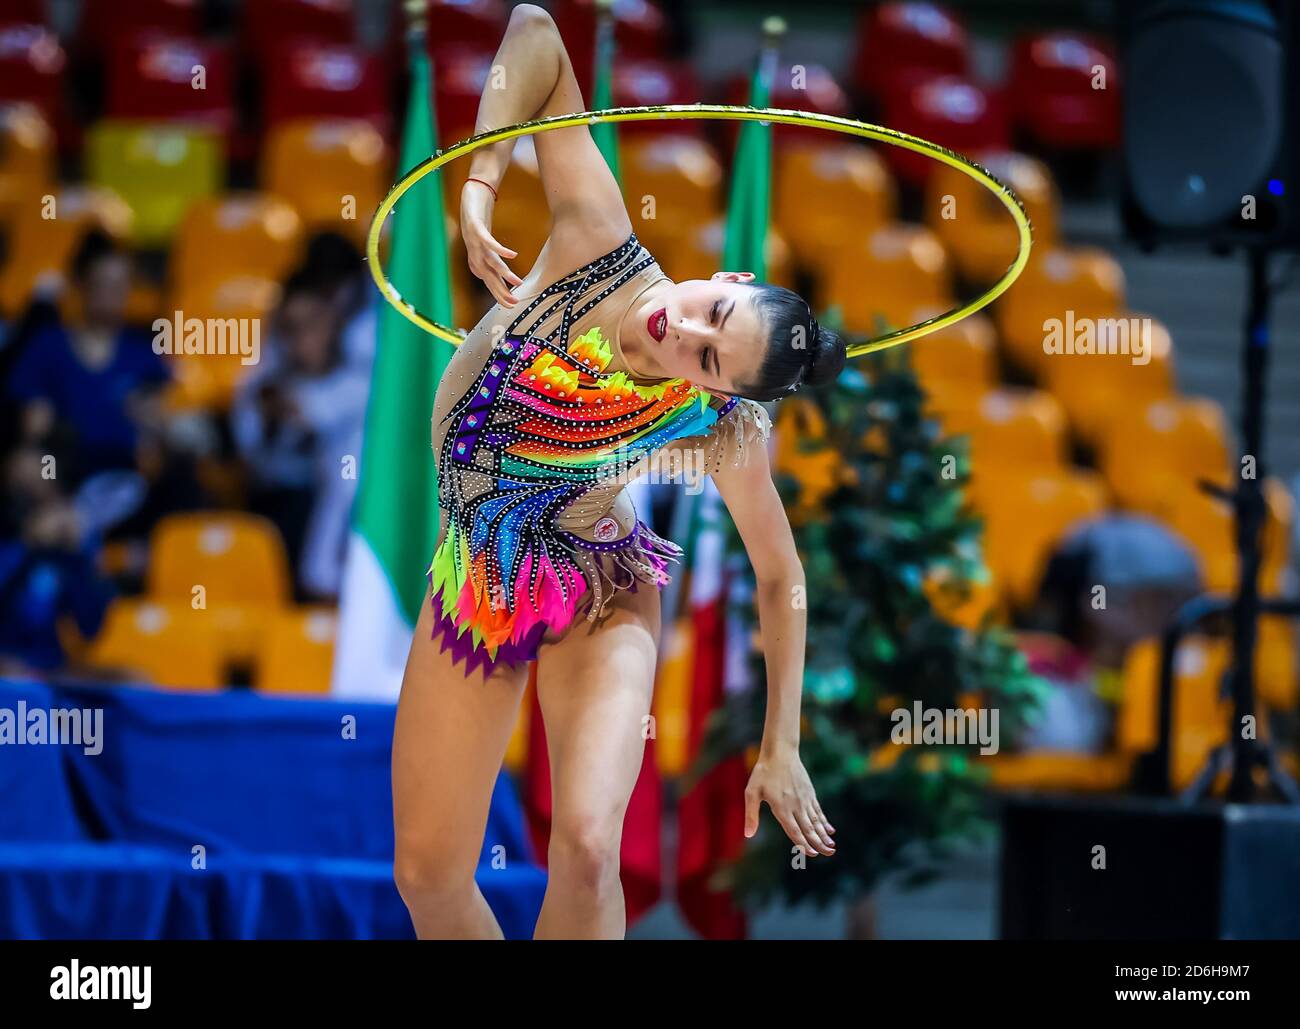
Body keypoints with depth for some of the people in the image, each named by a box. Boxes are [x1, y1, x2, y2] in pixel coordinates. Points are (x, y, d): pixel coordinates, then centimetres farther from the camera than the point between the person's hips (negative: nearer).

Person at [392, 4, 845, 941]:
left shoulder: (724, 426, -23)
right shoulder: (598, 241, -22)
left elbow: (780, 575, -8)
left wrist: (781, 750, -9)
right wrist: (478, 186, -29)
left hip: (599, 599, -3)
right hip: (474, 584, 3)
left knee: (586, 847, -26)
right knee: (428, 872, 4)